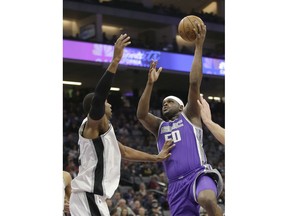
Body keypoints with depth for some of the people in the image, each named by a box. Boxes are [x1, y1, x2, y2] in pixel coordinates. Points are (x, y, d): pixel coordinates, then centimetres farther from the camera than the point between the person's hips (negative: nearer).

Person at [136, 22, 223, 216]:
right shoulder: (159, 127, 23)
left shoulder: (190, 116, 14)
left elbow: (195, 83, 2)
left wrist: (199, 47, -1)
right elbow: (141, 114, 3)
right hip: (176, 183, 5)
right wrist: (150, 83, -5)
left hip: (199, 174, -5)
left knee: (208, 199, -38)